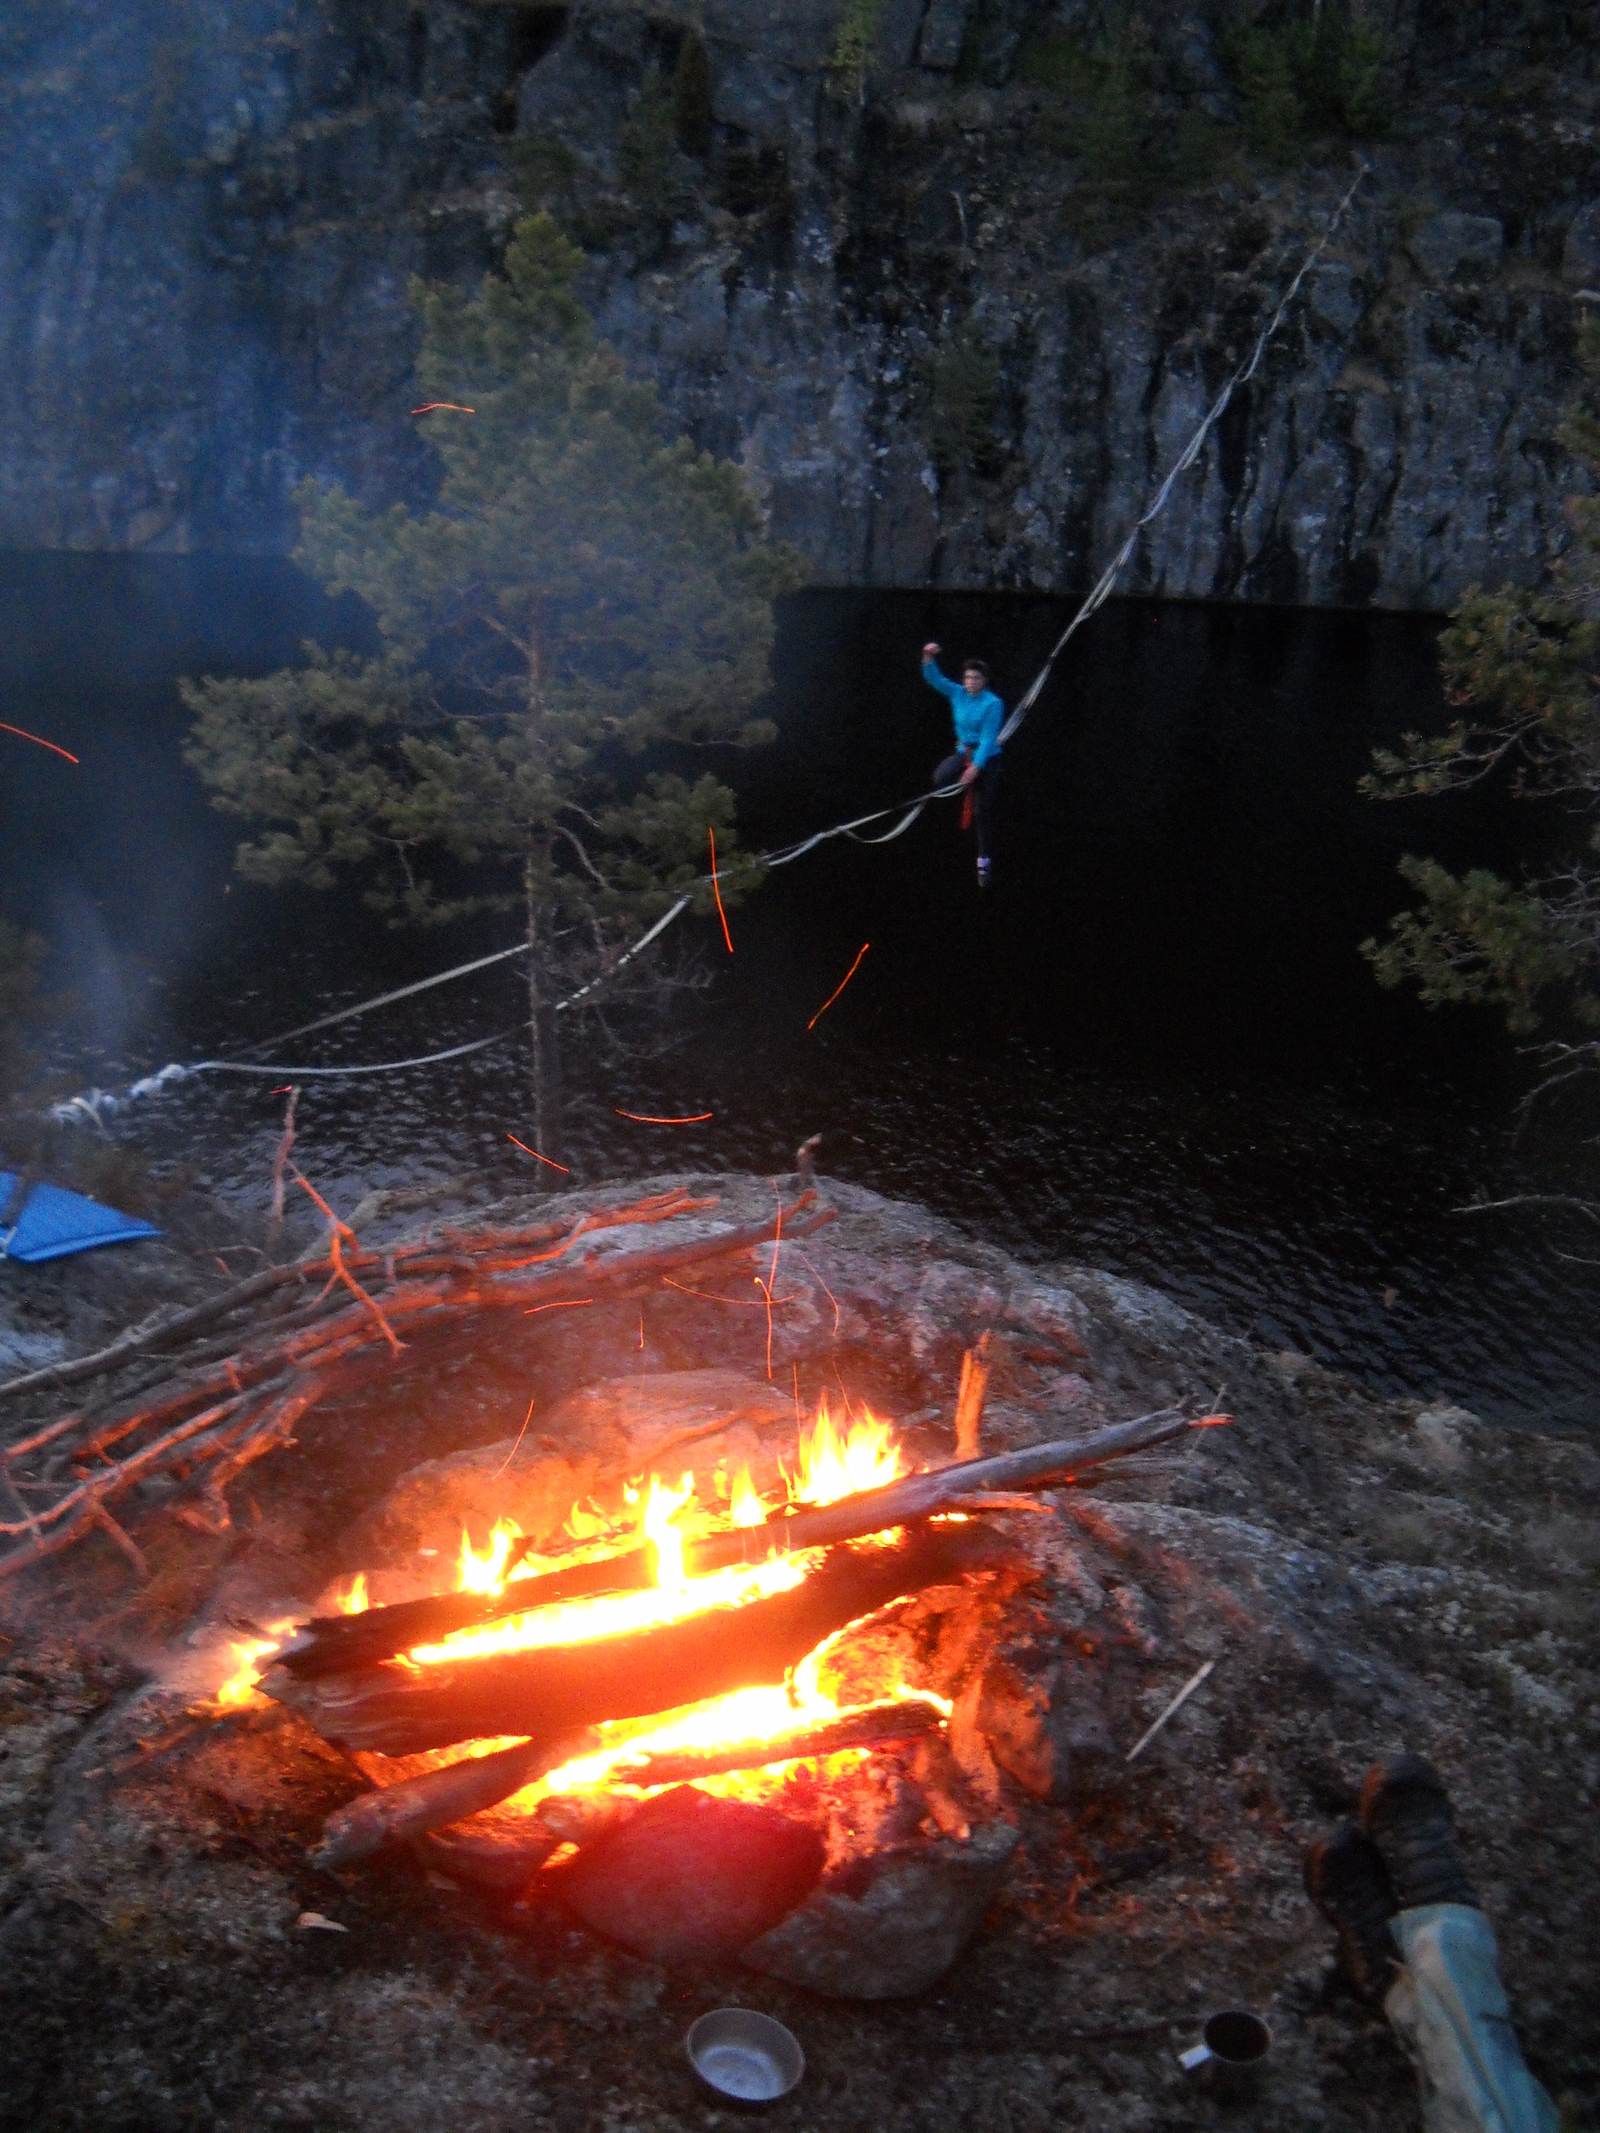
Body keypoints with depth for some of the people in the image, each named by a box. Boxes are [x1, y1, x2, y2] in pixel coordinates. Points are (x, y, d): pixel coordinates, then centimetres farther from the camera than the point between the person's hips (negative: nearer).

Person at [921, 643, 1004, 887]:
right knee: (940, 778, -28)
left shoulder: (993, 704, -17)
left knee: (983, 812, -2)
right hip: (963, 752, 4)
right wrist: (929, 658, -26)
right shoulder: (957, 694, -2)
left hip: (987, 758, -4)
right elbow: (933, 678, -6)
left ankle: (984, 861, 11)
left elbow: (988, 738, -21)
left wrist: (976, 767, -28)